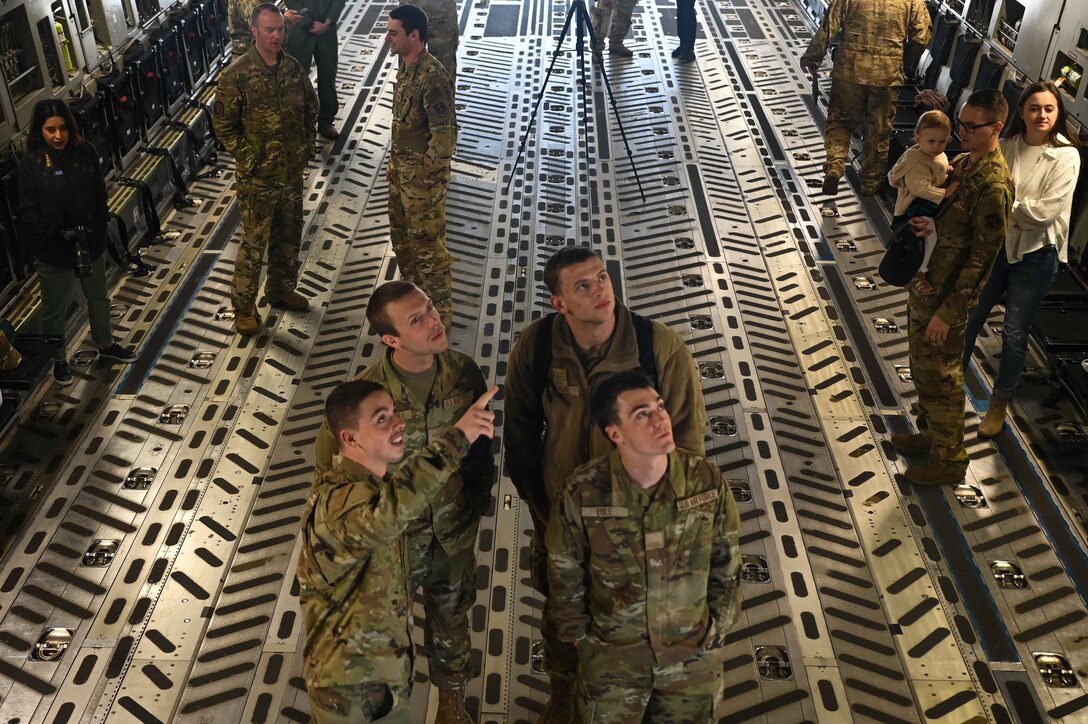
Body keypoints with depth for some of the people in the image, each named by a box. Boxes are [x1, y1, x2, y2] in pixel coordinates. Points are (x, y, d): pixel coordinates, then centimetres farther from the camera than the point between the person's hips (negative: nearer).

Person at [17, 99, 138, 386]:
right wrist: (52, 243, -19)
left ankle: (105, 344, 47)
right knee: (55, 309, 14)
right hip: (53, 252, -3)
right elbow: (29, 214, -14)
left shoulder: (85, 152, -8)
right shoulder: (31, 165, -17)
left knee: (98, 297, 23)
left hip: (90, 244, 4)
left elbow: (100, 195, -1)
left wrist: (97, 232, -7)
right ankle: (59, 360, 34)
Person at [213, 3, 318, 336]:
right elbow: (223, 125, -12)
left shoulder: (293, 67, -1)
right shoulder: (236, 76, -17)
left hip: (293, 171, 6)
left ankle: (281, 290, 39)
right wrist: (249, 159, -14)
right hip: (258, 177, -5)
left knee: (289, 236, 19)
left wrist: (308, 146, 5)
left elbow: (310, 108, 13)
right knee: (253, 243, 3)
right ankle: (244, 308, 18)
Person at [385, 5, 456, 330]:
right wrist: (394, 163, 18)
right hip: (402, 170, 10)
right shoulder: (406, 67, 6)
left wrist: (426, 175, -20)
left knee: (428, 245, 1)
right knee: (401, 238, 21)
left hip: (423, 175, -10)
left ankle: (439, 314, 15)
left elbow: (445, 133, -24)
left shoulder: (432, 76, -24)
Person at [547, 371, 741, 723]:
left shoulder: (706, 479, -17)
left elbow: (726, 560, -3)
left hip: (695, 653, 1)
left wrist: (718, 625, 3)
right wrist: (578, 633, 2)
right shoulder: (583, 491, -21)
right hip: (610, 654, -1)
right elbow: (565, 571, -5)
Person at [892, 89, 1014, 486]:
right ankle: (930, 434, 40)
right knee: (922, 367, 21)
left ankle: (949, 459, 21)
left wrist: (947, 313, -21)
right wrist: (923, 223, -6)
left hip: (948, 295, -9)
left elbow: (981, 259, -23)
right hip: (925, 284, 9)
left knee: (940, 378, 4)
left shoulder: (994, 186, -24)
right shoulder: (961, 162, 5)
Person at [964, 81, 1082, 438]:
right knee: (969, 317, 13)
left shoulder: (1065, 156, -13)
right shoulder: (1005, 146, -4)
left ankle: (1000, 401, 26)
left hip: (1034, 254, -3)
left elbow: (1046, 211, -20)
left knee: (1014, 333, 6)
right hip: (994, 244, 3)